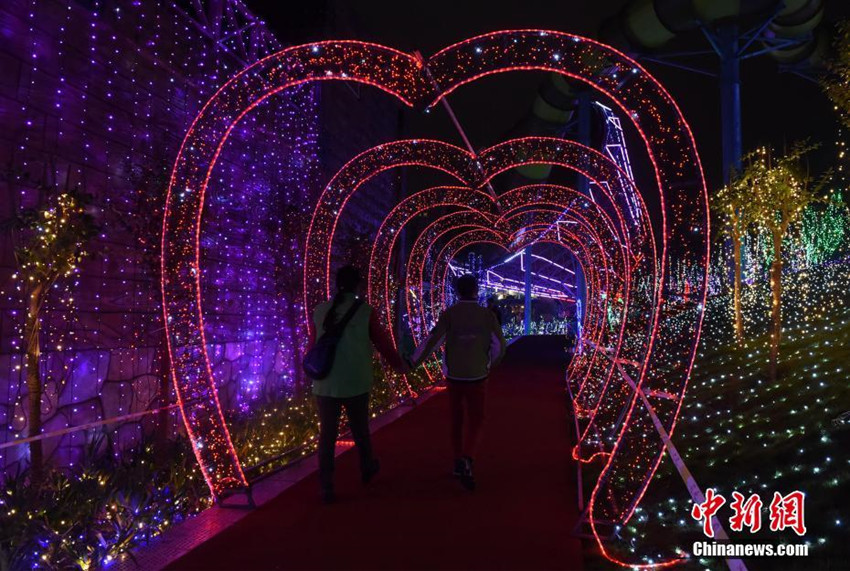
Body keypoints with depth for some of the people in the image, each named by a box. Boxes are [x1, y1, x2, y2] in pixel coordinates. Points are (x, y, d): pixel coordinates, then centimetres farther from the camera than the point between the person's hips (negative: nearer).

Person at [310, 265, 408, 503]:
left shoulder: (320, 311, 1)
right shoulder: (365, 312, -8)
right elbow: (383, 342, -1)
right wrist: (399, 365, 17)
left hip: (325, 385, 2)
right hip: (355, 384, -1)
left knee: (327, 435, 7)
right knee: (360, 430, 19)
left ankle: (326, 488, 9)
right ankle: (367, 468, 41)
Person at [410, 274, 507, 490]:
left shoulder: (449, 314, -8)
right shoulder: (487, 315, -6)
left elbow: (432, 342, -15)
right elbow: (500, 346, -2)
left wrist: (413, 363, -4)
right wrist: (491, 364, 18)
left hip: (453, 376, 1)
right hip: (477, 377, -1)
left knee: (457, 418, 19)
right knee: (474, 422, 3)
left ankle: (459, 462, 26)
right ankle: (466, 462, -20)